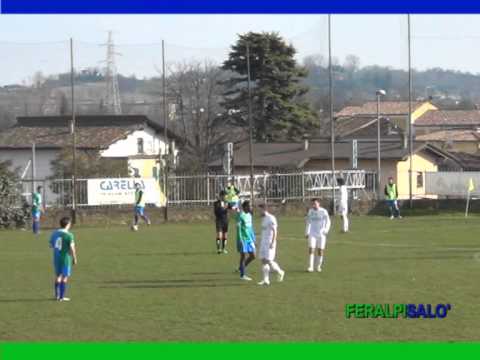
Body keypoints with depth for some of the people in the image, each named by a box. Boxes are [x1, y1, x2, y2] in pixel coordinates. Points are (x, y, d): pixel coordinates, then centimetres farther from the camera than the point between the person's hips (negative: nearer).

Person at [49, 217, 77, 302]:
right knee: (65, 277, 2)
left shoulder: (54, 233, 4)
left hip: (56, 257, 6)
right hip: (66, 258, -6)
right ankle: (62, 297, 2)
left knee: (58, 276, 18)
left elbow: (51, 245, 13)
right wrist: (74, 259, -6)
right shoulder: (69, 235, -15)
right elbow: (72, 248, -17)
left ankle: (57, 295, 21)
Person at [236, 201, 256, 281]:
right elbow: (238, 228, -16)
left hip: (249, 239, 8)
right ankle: (242, 275, 6)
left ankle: (241, 268, 26)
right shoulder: (240, 215, -12)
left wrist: (253, 238, 17)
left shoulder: (249, 215, 12)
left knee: (253, 256, 6)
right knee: (243, 256, -2)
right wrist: (240, 240, -20)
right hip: (243, 239, -8)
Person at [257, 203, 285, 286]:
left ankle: (280, 272, 12)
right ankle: (266, 280, 1)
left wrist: (273, 243, -21)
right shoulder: (263, 219, 14)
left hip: (270, 243, -9)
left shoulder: (271, 218, -13)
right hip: (263, 242, 9)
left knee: (268, 260, -10)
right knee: (263, 261, 1)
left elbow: (274, 231, -16)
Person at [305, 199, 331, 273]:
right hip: (312, 234, 2)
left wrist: (326, 230, -21)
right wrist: (307, 233, 16)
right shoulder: (310, 211, 4)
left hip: (321, 234, -2)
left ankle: (318, 266, 18)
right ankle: (311, 267, -13)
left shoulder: (323, 212, -6)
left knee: (320, 250, 2)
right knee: (311, 249, -12)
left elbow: (328, 222, -5)